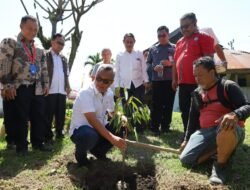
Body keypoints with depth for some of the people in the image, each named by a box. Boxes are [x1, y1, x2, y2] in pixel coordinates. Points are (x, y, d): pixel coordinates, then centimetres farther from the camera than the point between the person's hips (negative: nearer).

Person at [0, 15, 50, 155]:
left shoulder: (39, 50, 18)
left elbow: (44, 69, 20)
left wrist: (46, 85, 11)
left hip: (37, 88, 5)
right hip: (20, 88, -5)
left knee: (39, 117, 7)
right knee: (21, 118, 2)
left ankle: (38, 142, 20)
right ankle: (21, 146, 13)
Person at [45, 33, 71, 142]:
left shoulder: (63, 58, 18)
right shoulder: (45, 56, -1)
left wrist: (68, 86, 10)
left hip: (62, 91, 6)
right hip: (50, 90, -5)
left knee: (61, 114, 9)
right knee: (48, 114, 0)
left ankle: (59, 132, 20)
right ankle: (48, 135, 8)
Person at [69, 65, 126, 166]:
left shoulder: (109, 93, -1)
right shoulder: (86, 93, -23)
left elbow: (113, 112, 19)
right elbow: (92, 120, -35)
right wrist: (112, 138, -43)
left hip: (99, 128, 7)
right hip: (80, 130, -7)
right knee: (90, 135, -40)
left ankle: (98, 150, 11)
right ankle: (80, 154, -3)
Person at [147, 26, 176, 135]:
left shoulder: (174, 48, 8)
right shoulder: (153, 49, 13)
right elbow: (147, 63, 13)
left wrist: (171, 63, -12)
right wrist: (154, 67, -7)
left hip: (170, 81, 0)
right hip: (156, 81, 1)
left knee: (168, 104, 5)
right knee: (156, 105, 0)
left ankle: (165, 126, 14)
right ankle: (154, 127, 6)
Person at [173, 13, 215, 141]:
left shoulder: (204, 38, -2)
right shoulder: (179, 42, 19)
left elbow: (208, 59, -9)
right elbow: (176, 62, 22)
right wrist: (175, 79, 17)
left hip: (198, 82, -7)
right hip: (183, 82, 7)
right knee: (184, 109, 12)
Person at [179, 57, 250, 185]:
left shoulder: (228, 86, -8)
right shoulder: (196, 93, 12)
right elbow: (193, 118, 19)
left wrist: (235, 115, -40)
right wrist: (187, 139, 19)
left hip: (230, 131, -6)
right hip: (205, 132, 6)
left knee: (226, 128, -43)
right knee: (186, 159, -11)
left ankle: (222, 164, -15)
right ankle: (217, 150, 12)